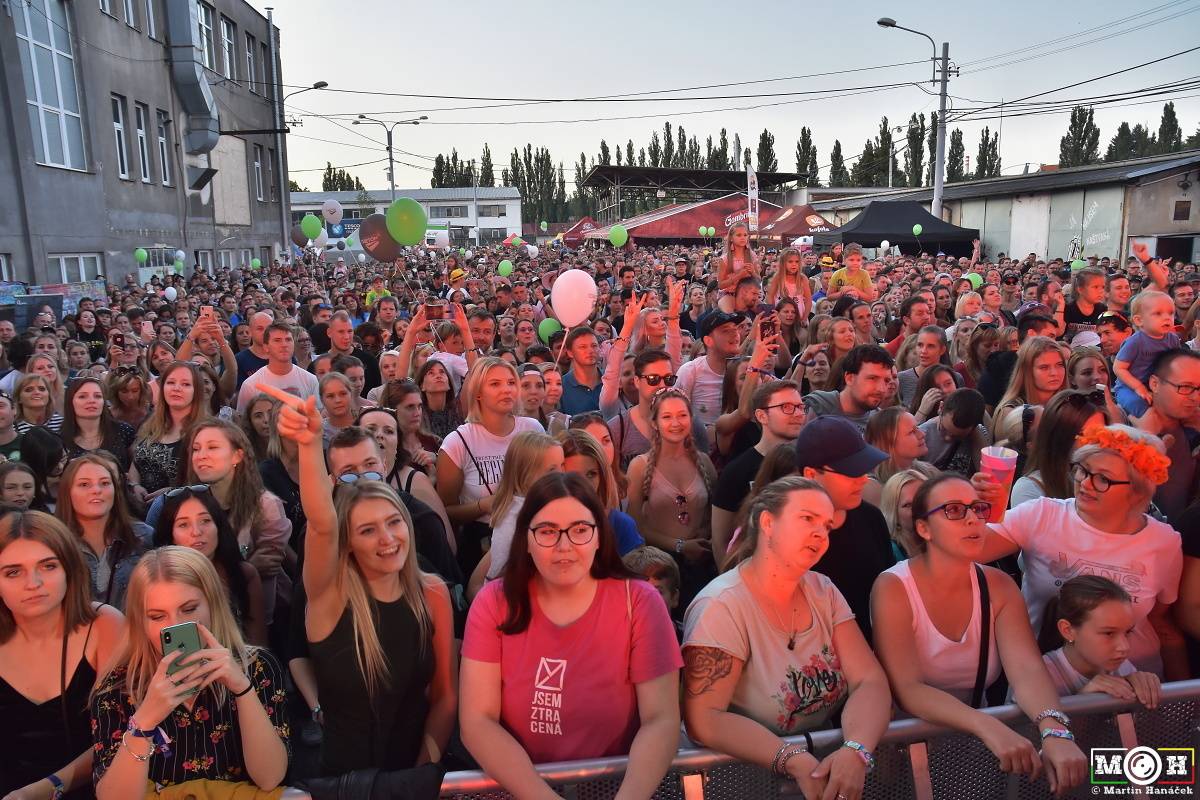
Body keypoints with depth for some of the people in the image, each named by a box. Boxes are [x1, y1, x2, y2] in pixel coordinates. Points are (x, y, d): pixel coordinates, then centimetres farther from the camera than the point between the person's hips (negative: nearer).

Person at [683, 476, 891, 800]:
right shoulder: (721, 606, -16)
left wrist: (856, 751, -22)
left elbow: (870, 681, -4)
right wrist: (795, 761, -28)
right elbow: (704, 719, -20)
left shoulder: (823, 591, 3)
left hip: (828, 759, 4)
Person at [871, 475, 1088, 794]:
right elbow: (907, 690, -23)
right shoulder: (893, 587, -15)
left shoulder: (998, 586, -2)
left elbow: (1027, 669, -15)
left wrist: (1054, 731, -32)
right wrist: (988, 727, -35)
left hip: (974, 741, 3)